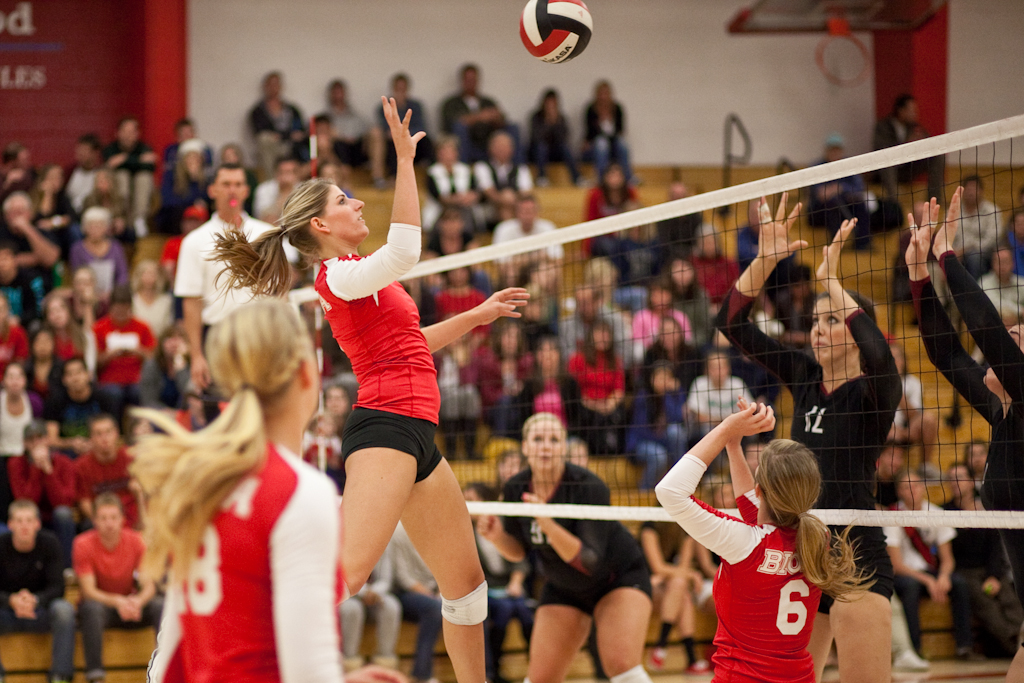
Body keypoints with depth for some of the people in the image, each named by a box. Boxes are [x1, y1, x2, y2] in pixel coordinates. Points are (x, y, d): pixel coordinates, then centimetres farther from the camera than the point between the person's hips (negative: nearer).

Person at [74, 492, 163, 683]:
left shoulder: (135, 541, -8)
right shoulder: (84, 544, -14)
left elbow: (149, 585, -11)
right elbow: (88, 590, -19)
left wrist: (138, 601, -35)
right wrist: (117, 601, -37)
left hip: (129, 604, 2)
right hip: (101, 603, -2)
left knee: (161, 606, -27)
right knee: (91, 608, -38)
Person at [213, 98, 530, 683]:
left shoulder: (354, 279, 22)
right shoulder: (339, 274, -7)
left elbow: (413, 340, 34)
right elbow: (405, 249, -25)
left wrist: (479, 315, 31)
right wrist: (405, 159, -23)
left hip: (416, 436, 10)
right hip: (385, 429, -10)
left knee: (466, 579, 15)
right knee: (348, 568, -26)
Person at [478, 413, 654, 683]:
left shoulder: (589, 486, -28)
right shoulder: (515, 490, -13)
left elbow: (590, 561, -34)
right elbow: (519, 551, 2)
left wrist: (549, 526, -47)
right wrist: (496, 536, -20)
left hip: (620, 577, -5)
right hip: (563, 588, 5)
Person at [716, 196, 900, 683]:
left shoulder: (874, 389, -7)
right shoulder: (804, 378, 9)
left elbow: (877, 351, -32)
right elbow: (731, 322, 7)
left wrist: (830, 278, -25)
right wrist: (765, 259, -6)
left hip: (857, 556, -7)